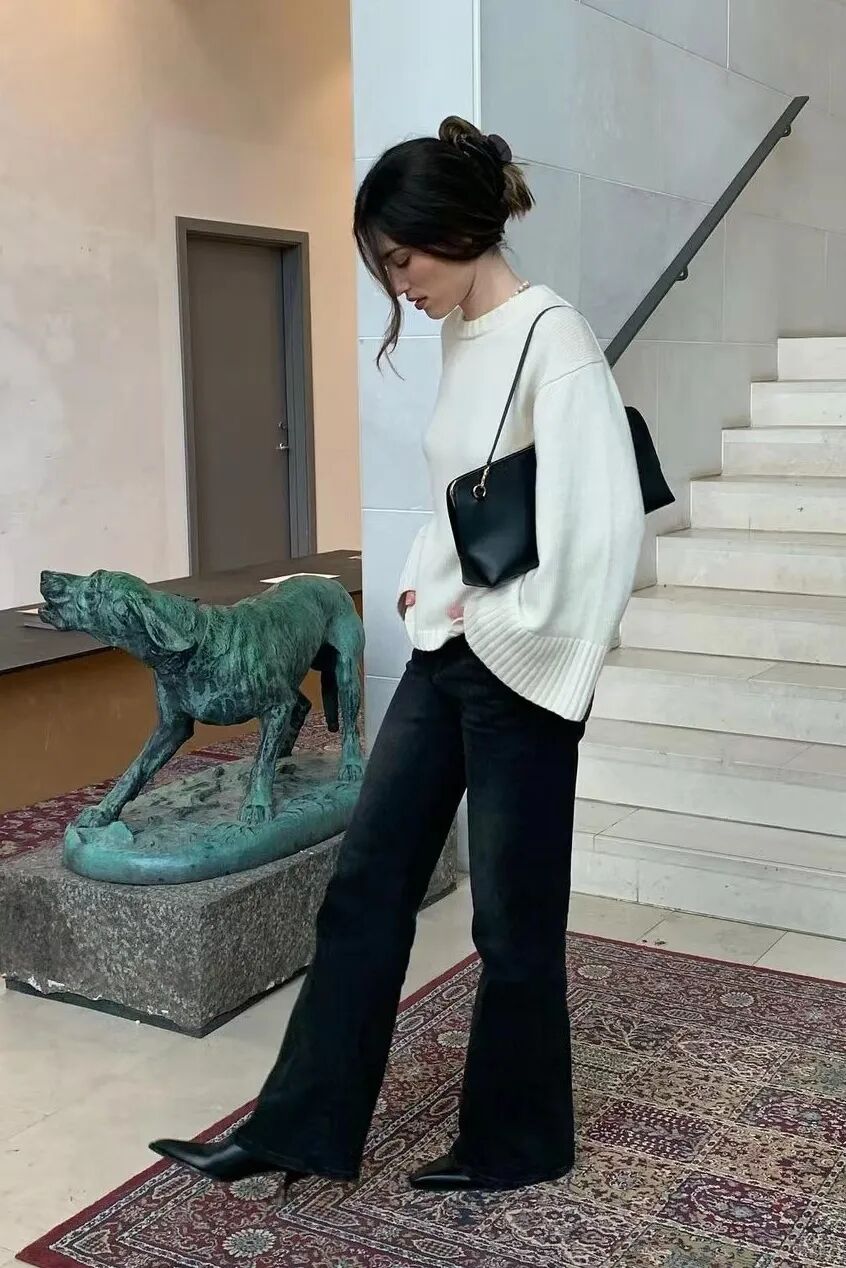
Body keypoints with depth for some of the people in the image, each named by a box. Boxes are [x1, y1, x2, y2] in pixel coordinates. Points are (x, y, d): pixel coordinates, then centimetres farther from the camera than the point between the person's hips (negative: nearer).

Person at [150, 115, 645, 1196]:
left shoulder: (553, 338, -16)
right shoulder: (460, 340, 11)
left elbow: (605, 521, -22)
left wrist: (512, 626, -14)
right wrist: (426, 583, 5)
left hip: (517, 667, -8)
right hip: (444, 652, 9)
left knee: (513, 914, 6)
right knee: (366, 882, 10)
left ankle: (515, 1143, 27)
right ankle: (302, 1125, 22)